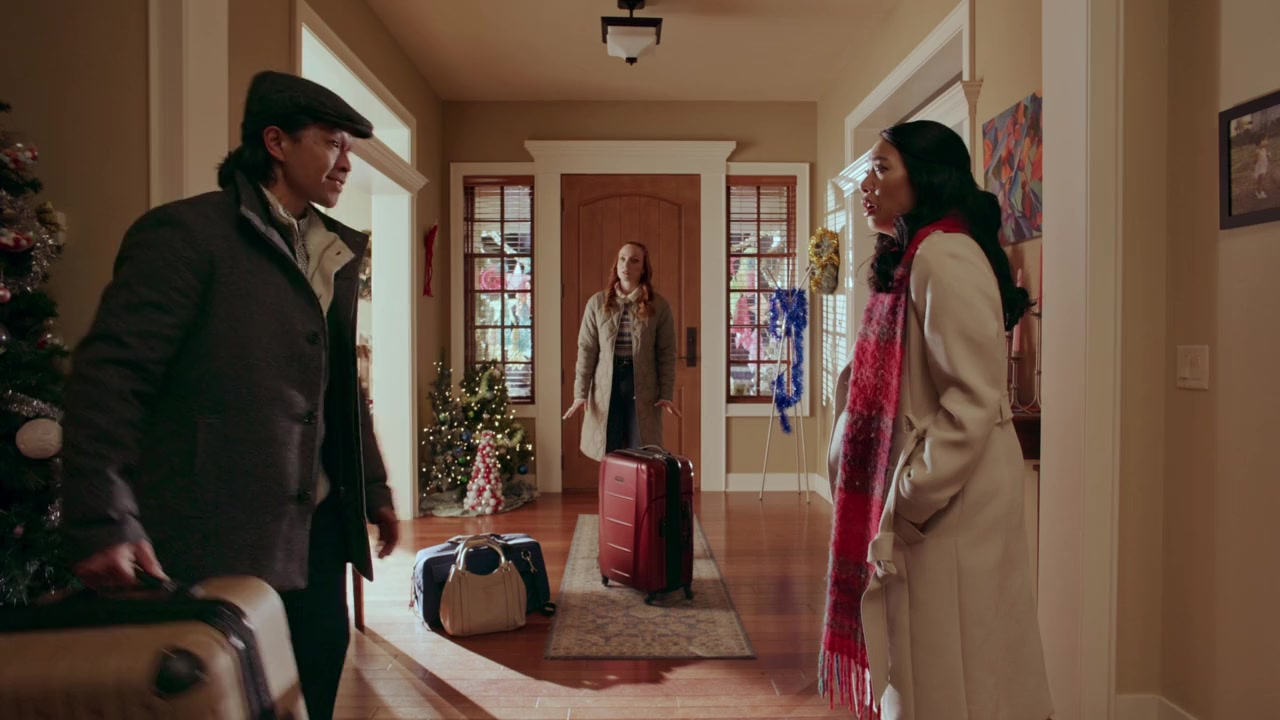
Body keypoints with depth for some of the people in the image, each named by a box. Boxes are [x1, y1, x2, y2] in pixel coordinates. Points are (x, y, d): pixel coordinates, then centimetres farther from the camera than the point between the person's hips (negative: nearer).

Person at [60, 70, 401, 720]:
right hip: (220, 539, -7)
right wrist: (104, 523, -24)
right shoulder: (187, 232, -9)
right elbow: (111, 374, -16)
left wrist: (373, 489, 18)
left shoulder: (335, 251, 13)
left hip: (317, 523, 7)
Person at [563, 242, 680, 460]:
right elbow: (586, 350, 1)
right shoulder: (597, 303, 2)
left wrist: (666, 394, -7)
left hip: (642, 386, -1)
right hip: (606, 385, 1)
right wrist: (580, 393, -5)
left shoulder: (659, 306, 0)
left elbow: (666, 354, 1)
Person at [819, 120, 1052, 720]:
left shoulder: (945, 256, -16)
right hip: (919, 495, 9)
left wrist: (908, 504, -19)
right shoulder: (910, 260, 14)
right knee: (916, 671, 19)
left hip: (949, 503, -9)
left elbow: (975, 399, -23)